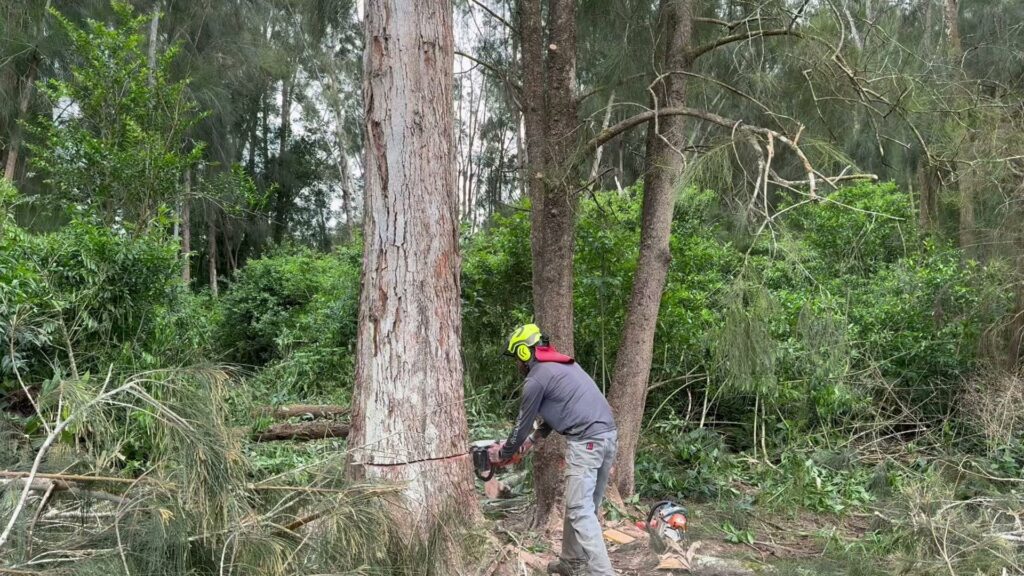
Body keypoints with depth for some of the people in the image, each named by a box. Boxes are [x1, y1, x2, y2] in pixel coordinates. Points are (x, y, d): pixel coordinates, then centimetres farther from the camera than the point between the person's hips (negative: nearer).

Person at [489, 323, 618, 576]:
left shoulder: (536, 378, -3)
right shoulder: (563, 365, 23)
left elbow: (523, 424, 7)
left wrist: (503, 454, 22)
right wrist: (532, 438, 34)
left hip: (585, 441, -9)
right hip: (607, 434, 9)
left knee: (580, 511, -7)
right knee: (583, 505, 17)